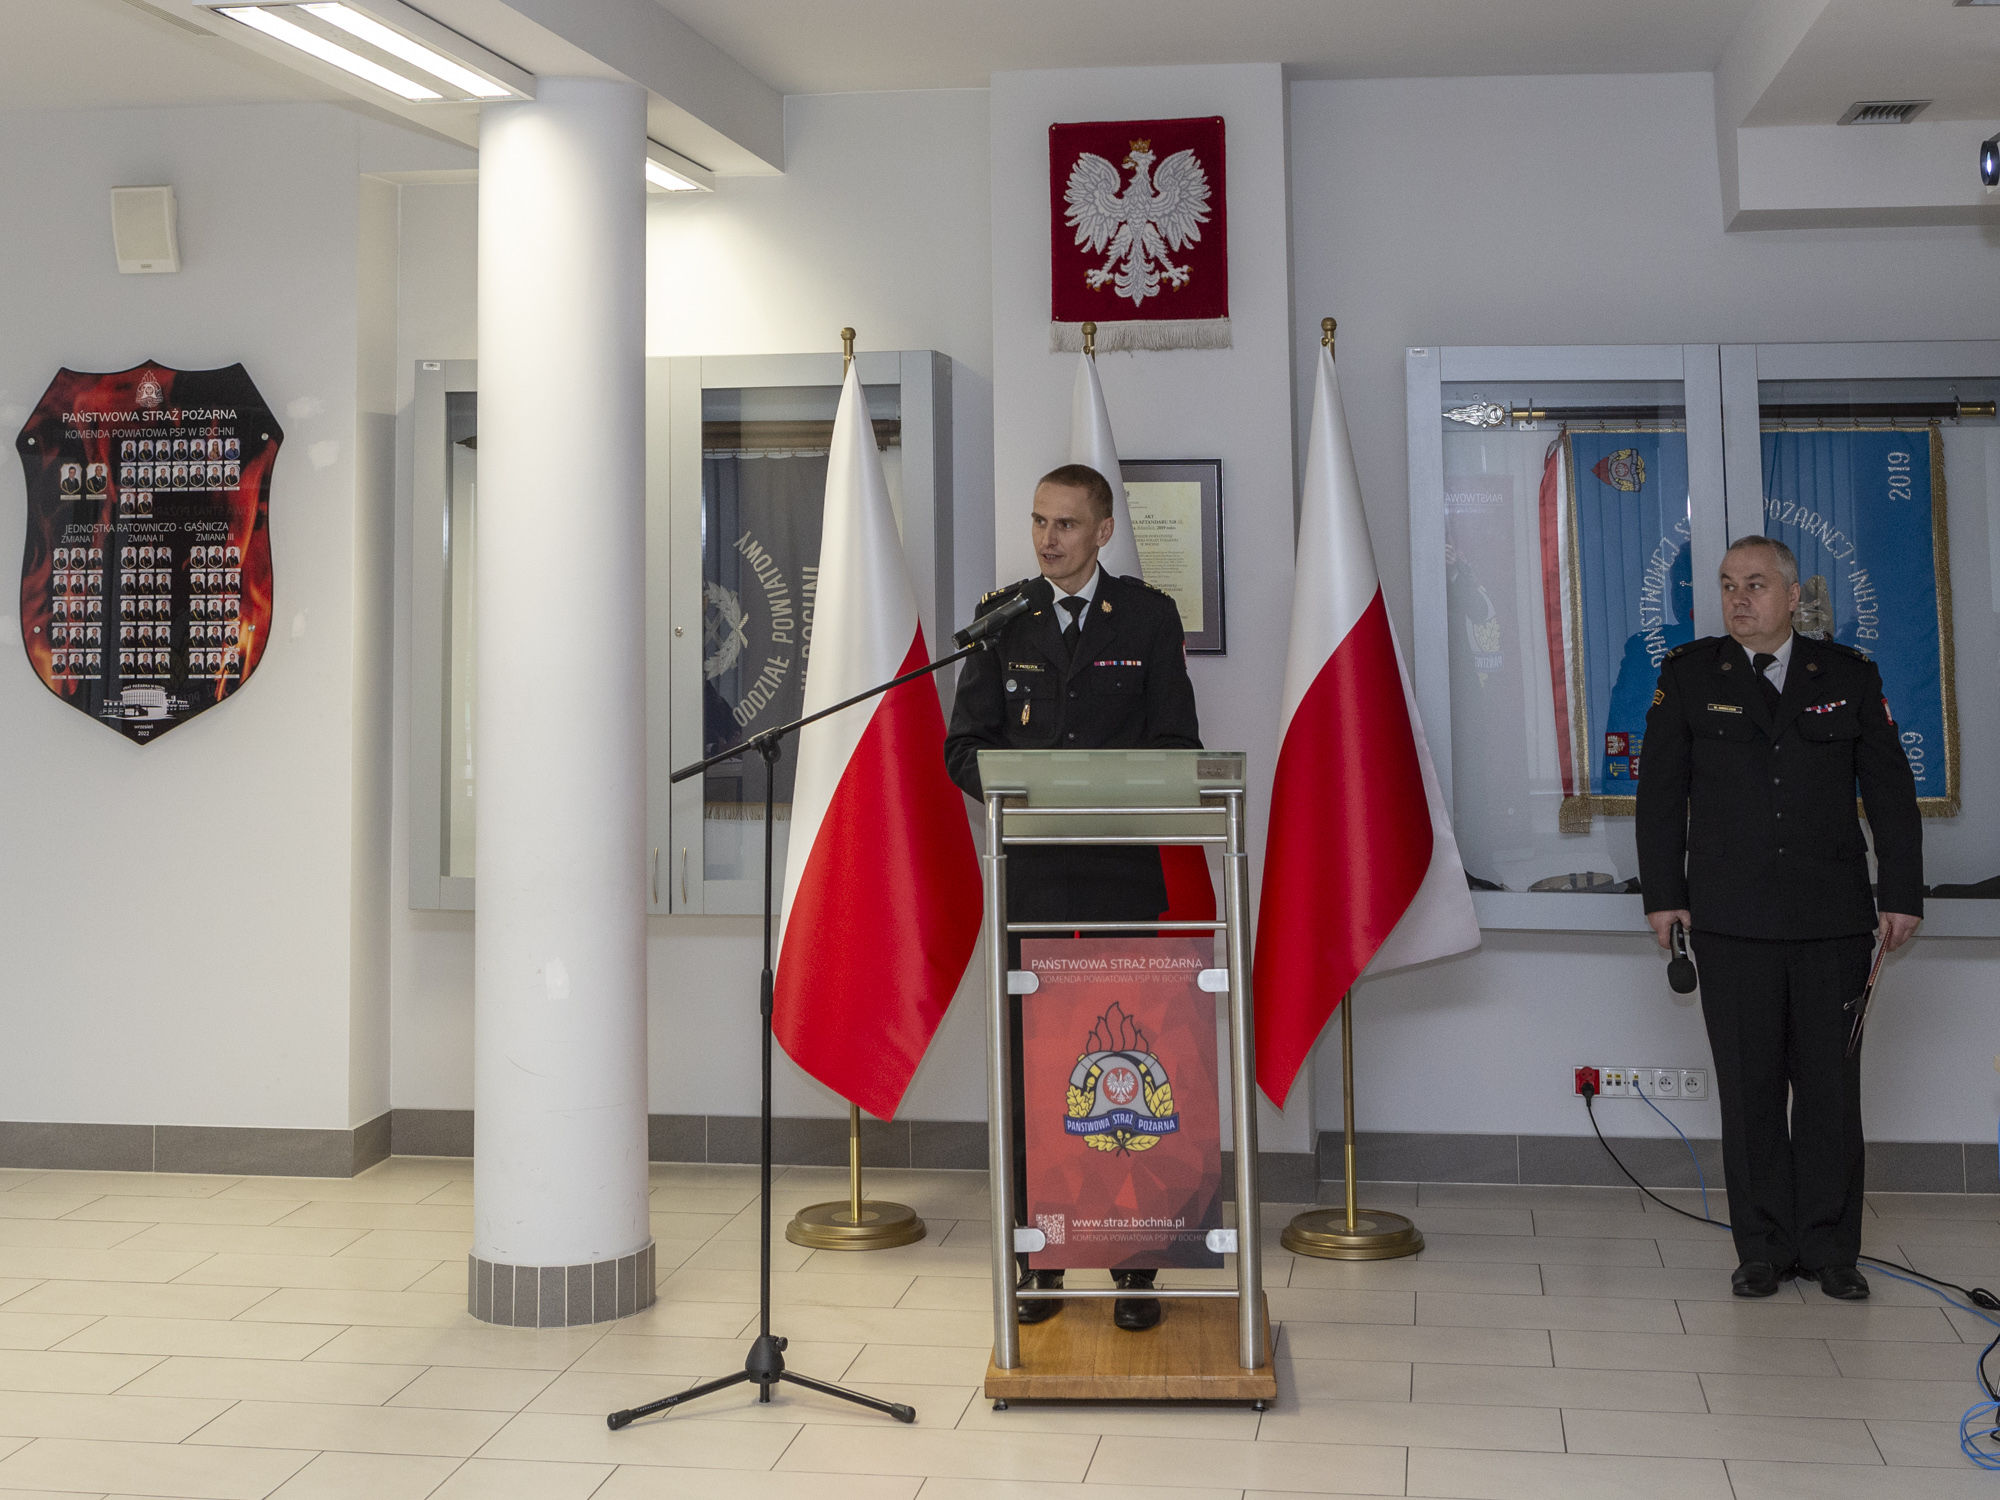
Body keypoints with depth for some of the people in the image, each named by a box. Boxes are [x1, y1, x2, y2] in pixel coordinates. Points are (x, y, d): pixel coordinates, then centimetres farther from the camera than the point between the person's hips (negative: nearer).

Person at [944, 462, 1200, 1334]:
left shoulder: (1149, 617, 6)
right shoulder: (1001, 616, 9)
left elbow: (1177, 746, 4)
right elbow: (964, 747, 7)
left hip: (1123, 875, -1)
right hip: (1031, 876, 1)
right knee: (1030, 1074, 4)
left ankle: (1136, 1268, 9)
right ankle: (1038, 1262, 14)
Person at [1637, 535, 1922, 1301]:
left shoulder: (1849, 676, 7)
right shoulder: (1689, 676, 5)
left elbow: (1891, 792, 7)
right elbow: (1660, 792, 5)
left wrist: (1901, 894, 1)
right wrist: (1664, 894, -1)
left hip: (1834, 921, 1)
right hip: (1732, 923, 0)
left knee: (1831, 1085, 4)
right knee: (1749, 1088, 3)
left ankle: (1831, 1249, 15)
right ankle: (1765, 1250, 13)